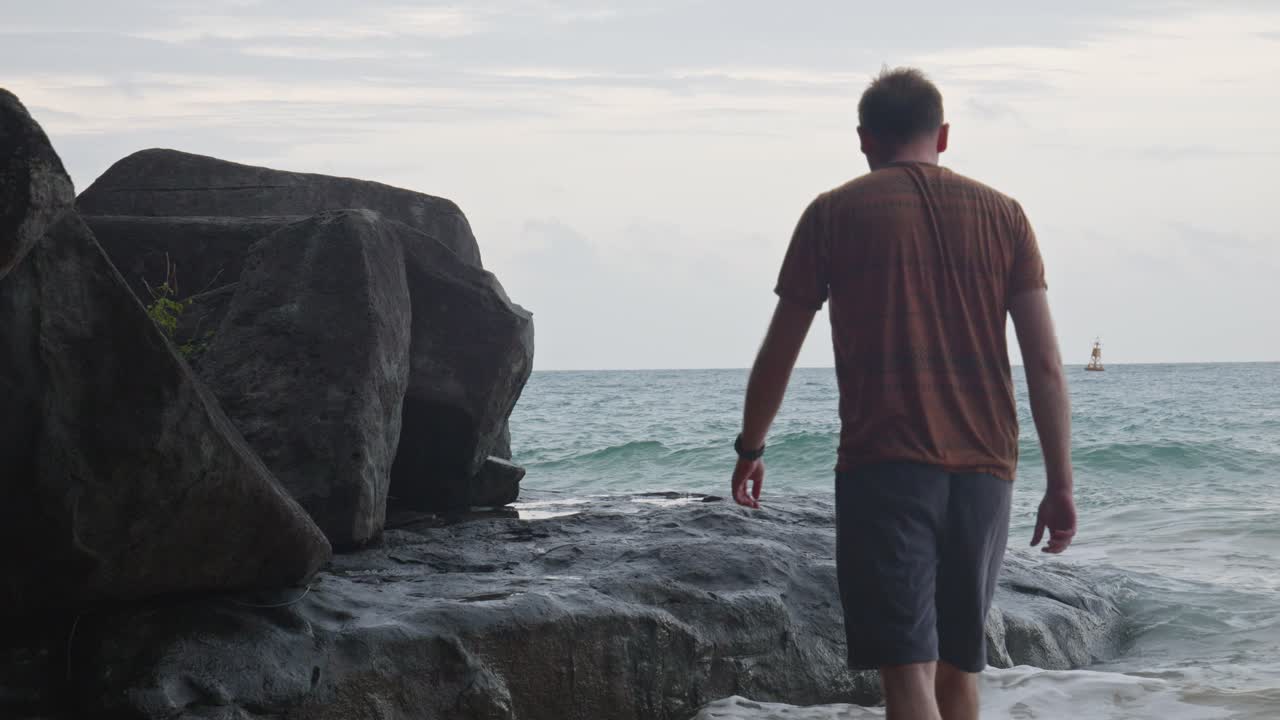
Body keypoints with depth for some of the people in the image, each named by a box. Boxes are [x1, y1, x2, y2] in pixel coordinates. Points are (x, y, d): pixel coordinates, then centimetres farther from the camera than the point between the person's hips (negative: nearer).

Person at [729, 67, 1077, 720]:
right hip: (983, 470, 4)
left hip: (884, 468, -3)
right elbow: (1045, 364, 3)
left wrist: (750, 449, 23)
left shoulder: (833, 213, 4)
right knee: (960, 667, 18)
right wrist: (1060, 485, 6)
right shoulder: (1001, 214, 9)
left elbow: (778, 352, 8)